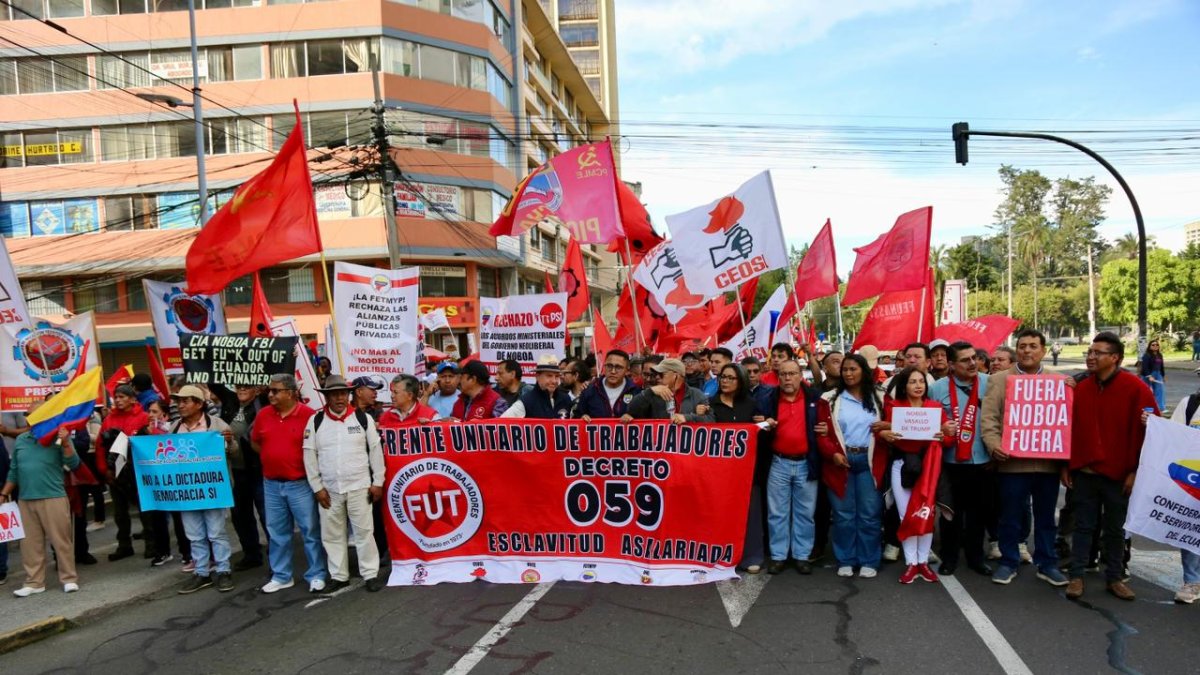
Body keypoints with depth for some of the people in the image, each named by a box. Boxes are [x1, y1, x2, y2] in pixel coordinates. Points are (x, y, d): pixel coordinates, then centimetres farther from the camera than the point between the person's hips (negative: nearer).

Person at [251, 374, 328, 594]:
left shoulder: (309, 415, -12)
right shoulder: (263, 415, 3)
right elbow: (255, 442, 17)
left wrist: (306, 463, -3)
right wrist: (273, 457, 9)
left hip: (300, 483, -5)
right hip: (271, 484, 5)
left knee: (310, 531, 3)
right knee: (277, 532, 14)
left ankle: (316, 575, 13)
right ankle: (281, 576, 26)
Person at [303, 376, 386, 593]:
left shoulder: (363, 418, -1)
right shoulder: (315, 421, 2)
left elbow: (376, 450, 1)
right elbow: (310, 456, 3)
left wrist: (377, 482, -2)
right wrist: (317, 487, -1)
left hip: (359, 486, -2)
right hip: (329, 489, 2)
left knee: (364, 531, 2)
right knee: (332, 534, 10)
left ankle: (371, 574, 13)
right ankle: (338, 575, 24)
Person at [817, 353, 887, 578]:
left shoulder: (878, 398, 9)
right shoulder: (830, 399, 3)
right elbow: (822, 432, 0)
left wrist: (887, 426, -9)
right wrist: (833, 453, -15)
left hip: (869, 462, 1)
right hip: (841, 461, -1)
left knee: (870, 514, 3)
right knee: (844, 513, 5)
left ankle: (869, 561, 14)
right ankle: (845, 561, 15)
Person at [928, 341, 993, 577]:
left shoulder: (988, 384, -1)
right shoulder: (938, 387, -2)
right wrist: (941, 429, -18)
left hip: (981, 460, 1)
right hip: (951, 461, -1)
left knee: (977, 511, 13)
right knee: (951, 511, 9)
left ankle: (975, 557, 29)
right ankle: (949, 557, 23)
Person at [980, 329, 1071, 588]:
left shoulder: (1058, 381, 11)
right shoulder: (999, 380, 4)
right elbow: (988, 417, -3)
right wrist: (994, 444, -16)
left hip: (1048, 462, 2)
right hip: (1013, 462, -2)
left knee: (1046, 517, 13)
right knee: (1011, 517, 7)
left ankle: (1047, 564, 26)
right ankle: (1008, 562, 19)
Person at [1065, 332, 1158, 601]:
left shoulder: (1136, 388, -8)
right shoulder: (1081, 389, 3)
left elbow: (1149, 431, -8)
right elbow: (1069, 428, 8)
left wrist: (1136, 470, -9)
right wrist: (1065, 465, 5)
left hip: (1118, 475, -2)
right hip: (1083, 473, 3)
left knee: (1115, 528, 11)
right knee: (1083, 526, 9)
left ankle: (1114, 577, 24)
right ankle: (1076, 576, 16)